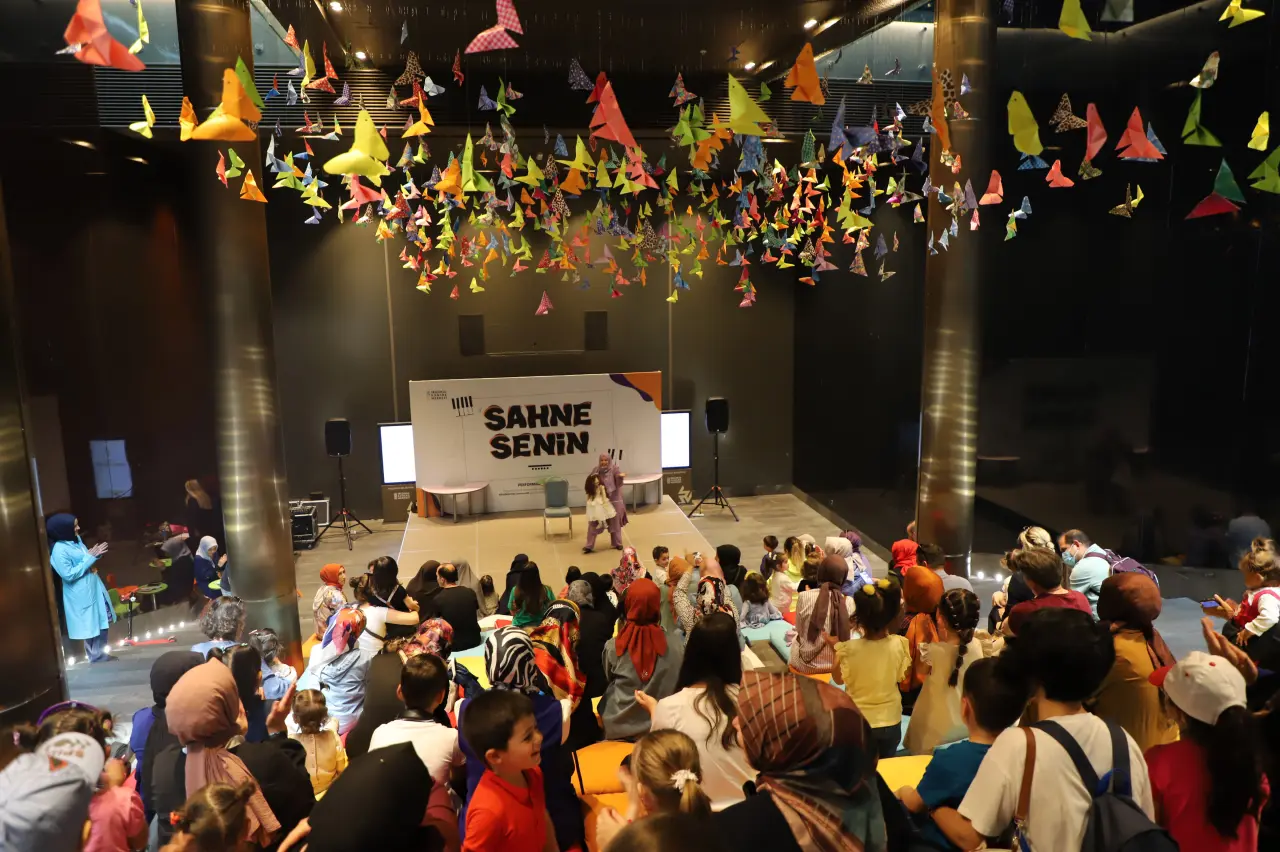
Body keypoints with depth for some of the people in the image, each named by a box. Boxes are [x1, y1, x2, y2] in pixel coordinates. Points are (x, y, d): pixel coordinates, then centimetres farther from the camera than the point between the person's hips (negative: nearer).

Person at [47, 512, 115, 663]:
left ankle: (102, 654, 31)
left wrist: (95, 554, -5)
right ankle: (97, 658, 20)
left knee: (103, 622, 17)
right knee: (91, 627, 5)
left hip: (94, 588, 9)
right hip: (81, 595, -9)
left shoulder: (76, 539, 4)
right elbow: (68, 575, -23)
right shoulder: (59, 550, -22)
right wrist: (89, 558, -22)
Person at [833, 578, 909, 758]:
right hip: (891, 721, 2)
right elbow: (900, 676, -2)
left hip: (858, 723, -2)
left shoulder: (850, 649, -26)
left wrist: (837, 647, 2)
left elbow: (839, 679, -8)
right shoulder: (899, 644, -20)